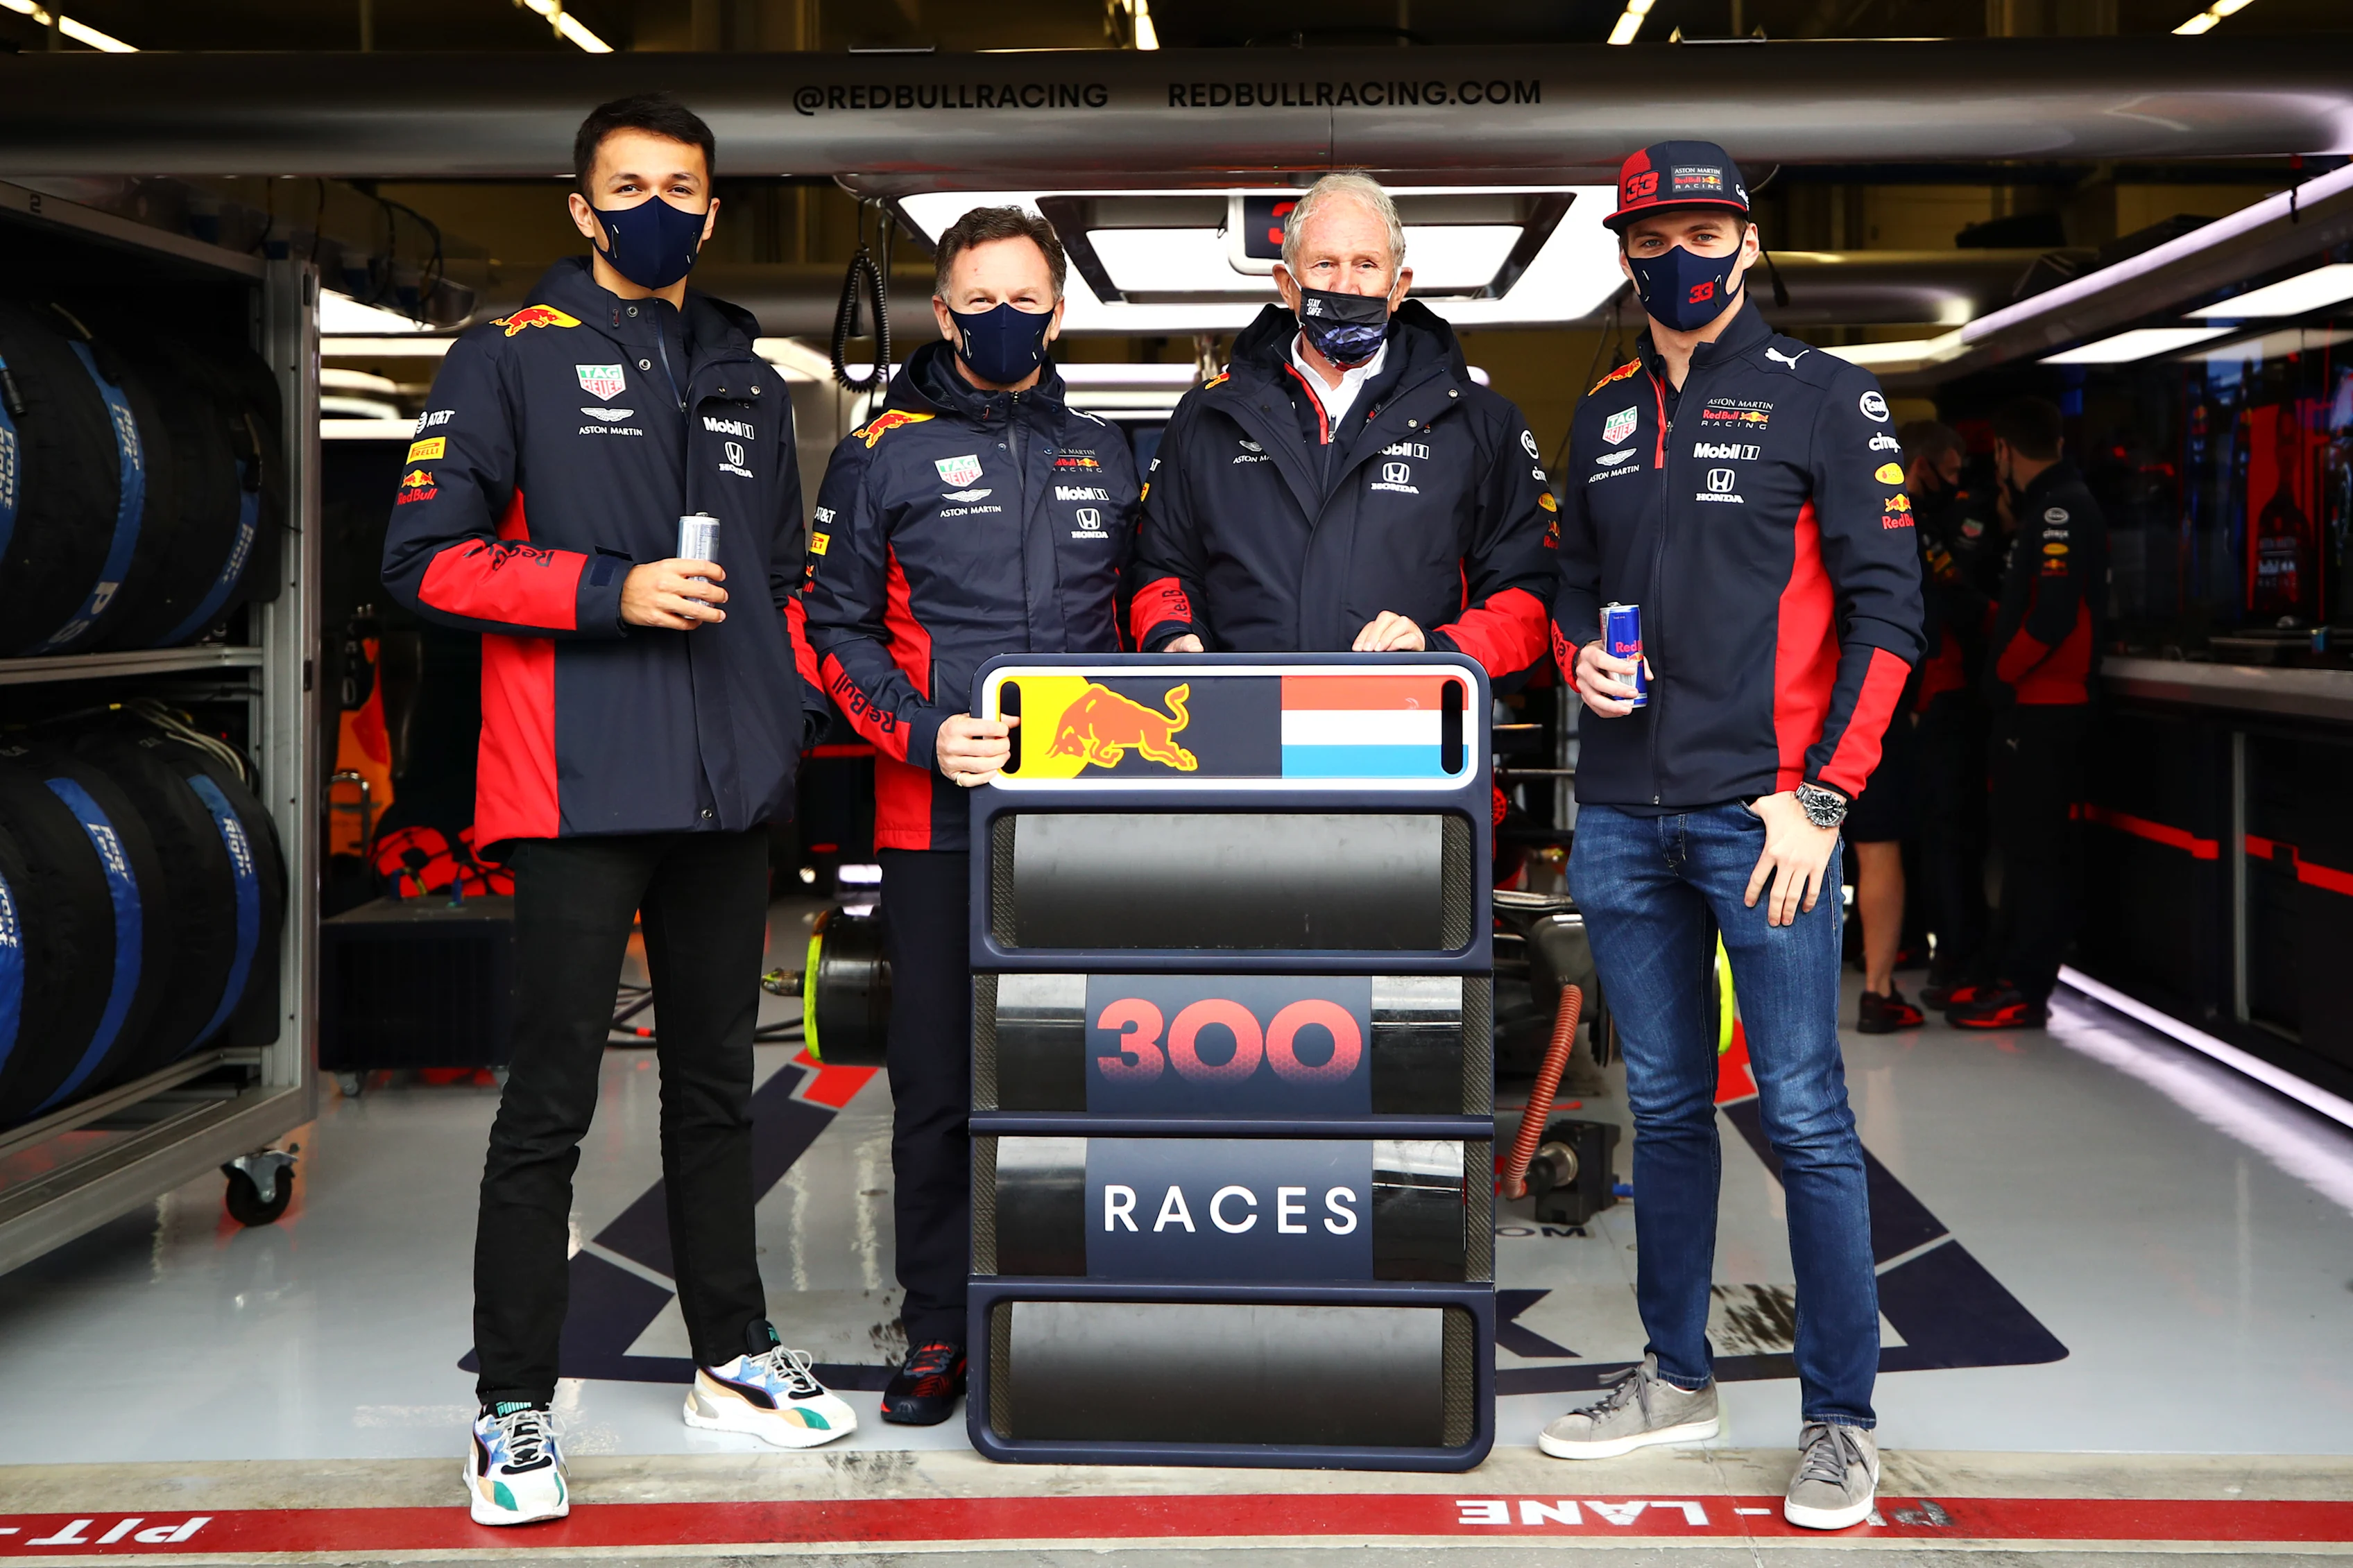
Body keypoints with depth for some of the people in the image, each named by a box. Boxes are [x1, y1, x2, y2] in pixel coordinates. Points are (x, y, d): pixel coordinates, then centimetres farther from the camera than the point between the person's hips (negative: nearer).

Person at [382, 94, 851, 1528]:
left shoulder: (749, 380, 18)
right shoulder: (513, 359, 2)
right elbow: (427, 557, -5)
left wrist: (787, 713, 9)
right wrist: (609, 591, -14)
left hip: (729, 791, 5)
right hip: (580, 791, -5)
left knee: (718, 1083, 14)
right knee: (553, 1101, -4)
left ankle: (735, 1355, 27)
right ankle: (514, 1407, 6)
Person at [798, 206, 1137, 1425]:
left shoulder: (1105, 456, 16)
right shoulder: (885, 453, 6)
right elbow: (836, 629, 2)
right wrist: (922, 736, -13)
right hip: (938, 820, -2)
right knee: (938, 1085, 2)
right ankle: (939, 1332, 15)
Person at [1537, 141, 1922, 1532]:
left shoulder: (1823, 398, -1)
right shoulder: (1605, 415, 14)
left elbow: (1887, 608, -5)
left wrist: (1821, 793, -12)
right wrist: (1580, 655, 1)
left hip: (1763, 811, -5)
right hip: (1622, 815, 5)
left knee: (1805, 1113, -3)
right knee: (1665, 1103, 13)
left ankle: (1843, 1418, 9)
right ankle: (1678, 1377, 26)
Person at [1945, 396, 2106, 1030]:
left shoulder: (2061, 508, -15)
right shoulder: (2048, 506, 17)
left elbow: (2053, 614, -23)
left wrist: (2004, 673, -13)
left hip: (2045, 704, -10)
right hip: (2033, 703, 10)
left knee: (2036, 847, -6)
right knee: (2018, 840, 14)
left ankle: (2026, 991, -3)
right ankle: (2008, 971, 22)